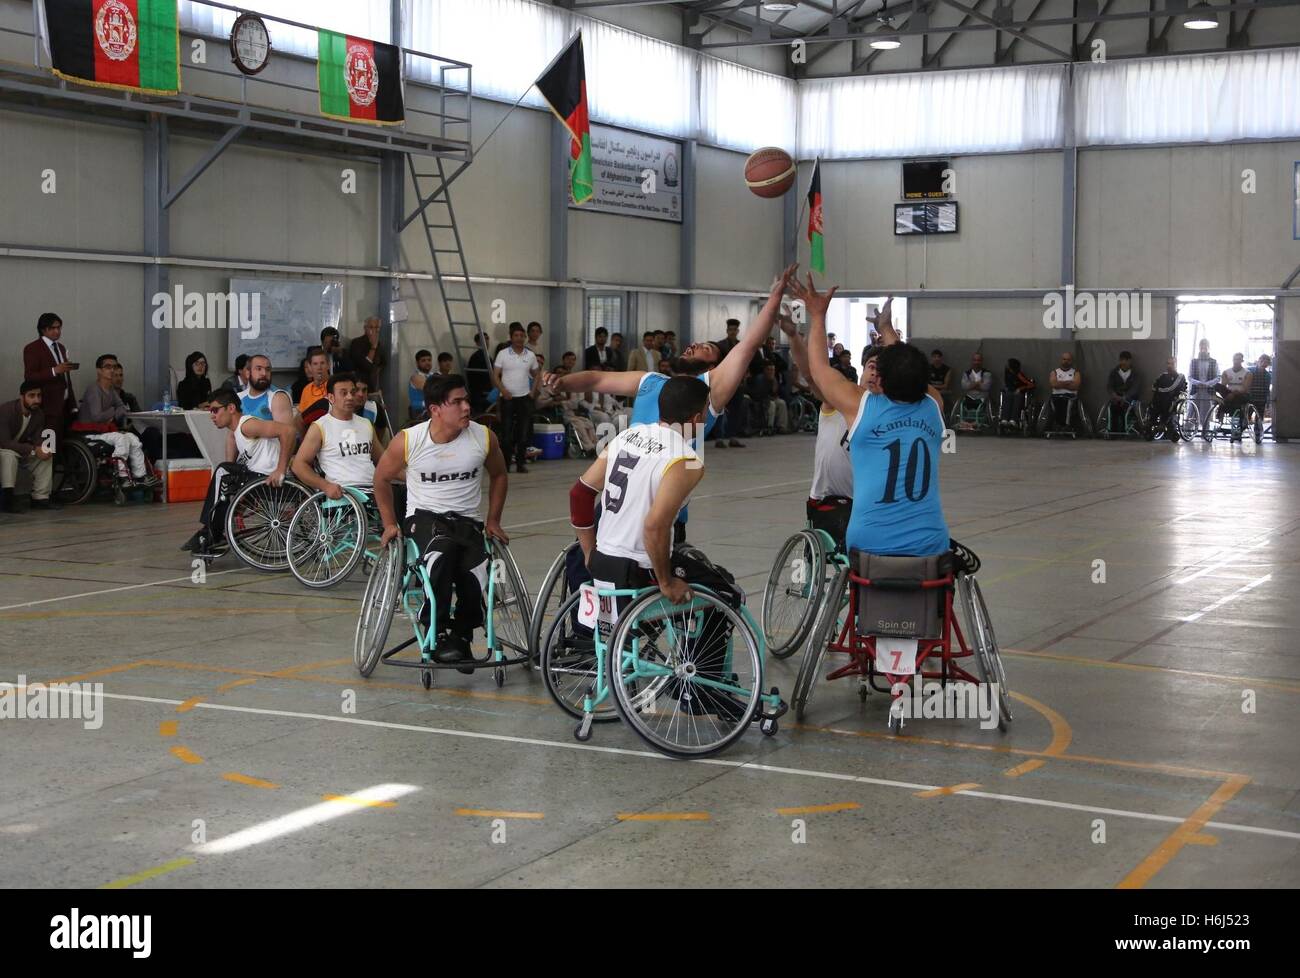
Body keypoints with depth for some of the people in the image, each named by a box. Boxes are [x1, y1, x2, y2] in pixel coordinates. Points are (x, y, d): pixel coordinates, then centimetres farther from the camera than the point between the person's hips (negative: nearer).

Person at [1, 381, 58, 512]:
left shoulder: (39, 414, -7)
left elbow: (38, 439, -7)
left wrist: (43, 448, -33)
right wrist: (33, 450, -40)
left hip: (22, 451, 7)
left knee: (47, 456, -12)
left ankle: (41, 498, -12)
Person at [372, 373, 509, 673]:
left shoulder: (484, 437, -5)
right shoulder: (408, 440, -10)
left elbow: (498, 475, 16)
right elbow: (382, 478, 9)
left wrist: (493, 520, 12)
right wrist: (390, 523, 9)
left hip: (467, 521, 2)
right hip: (423, 516, -2)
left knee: (474, 584, -22)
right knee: (441, 553, -38)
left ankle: (461, 636, 11)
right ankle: (438, 633, -21)